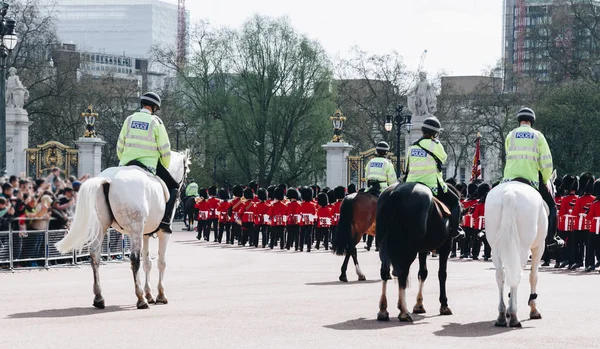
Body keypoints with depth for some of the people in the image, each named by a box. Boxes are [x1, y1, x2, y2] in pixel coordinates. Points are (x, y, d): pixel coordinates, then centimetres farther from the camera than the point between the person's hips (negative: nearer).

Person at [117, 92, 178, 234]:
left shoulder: (129, 119, 7)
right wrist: (165, 168, 12)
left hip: (126, 164, 4)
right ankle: (165, 220, -6)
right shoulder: (156, 122, -3)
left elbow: (120, 146, 10)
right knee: (173, 187, 11)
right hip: (149, 163, -4)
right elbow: (165, 150, -3)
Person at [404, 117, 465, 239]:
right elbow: (443, 158, 10)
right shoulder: (435, 144, -7)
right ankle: (455, 230, 1)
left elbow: (408, 167, 14)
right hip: (432, 184, -5)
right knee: (454, 202, 9)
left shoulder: (412, 146, 10)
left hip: (412, 183, 5)